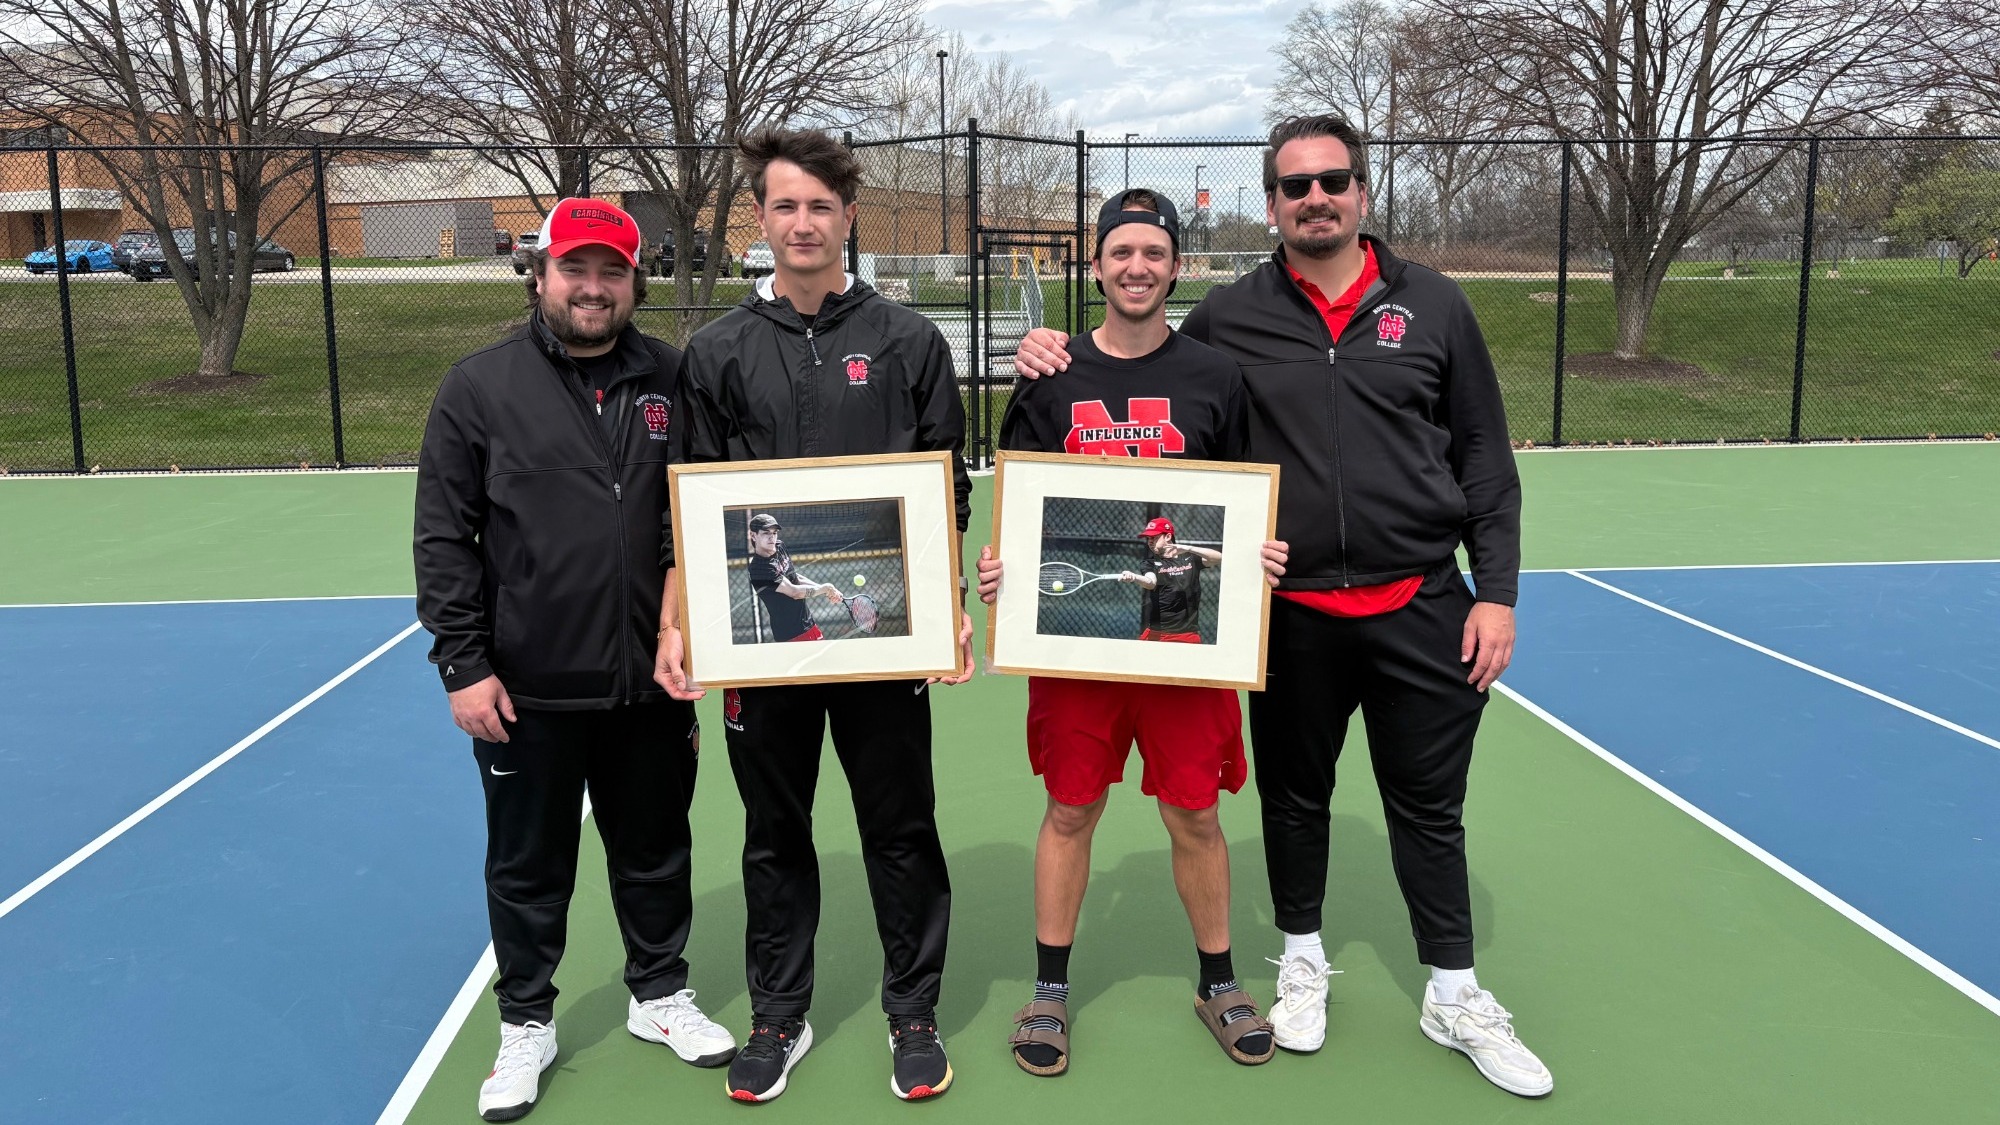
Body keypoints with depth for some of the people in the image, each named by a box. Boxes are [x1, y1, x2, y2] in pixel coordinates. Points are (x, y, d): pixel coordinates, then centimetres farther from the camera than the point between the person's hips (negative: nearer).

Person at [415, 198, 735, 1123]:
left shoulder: (673, 382, 2)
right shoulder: (480, 387, -3)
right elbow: (444, 538, -4)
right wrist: (463, 664, -8)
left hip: (651, 682, 2)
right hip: (528, 689, -2)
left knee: (656, 853, 17)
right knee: (528, 866, 13)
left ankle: (659, 995, 38)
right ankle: (526, 1023, 33)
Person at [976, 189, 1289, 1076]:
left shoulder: (1213, 378, 2)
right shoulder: (1053, 379, 3)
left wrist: (1260, 554, -11)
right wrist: (995, 564, -10)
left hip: (1185, 631, 0)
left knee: (1195, 814, 9)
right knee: (1070, 811, 10)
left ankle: (1217, 982, 30)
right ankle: (1049, 991, 26)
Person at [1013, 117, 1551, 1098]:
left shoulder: (1432, 305, 2)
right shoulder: (1229, 317, 1)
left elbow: (1485, 459, 4)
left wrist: (1496, 590, -1)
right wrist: (1055, 354, -6)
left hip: (1420, 605, 0)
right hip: (1291, 611, 0)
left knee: (1428, 806, 10)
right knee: (1294, 795, 15)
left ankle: (1453, 995, 29)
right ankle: (1303, 960, 38)